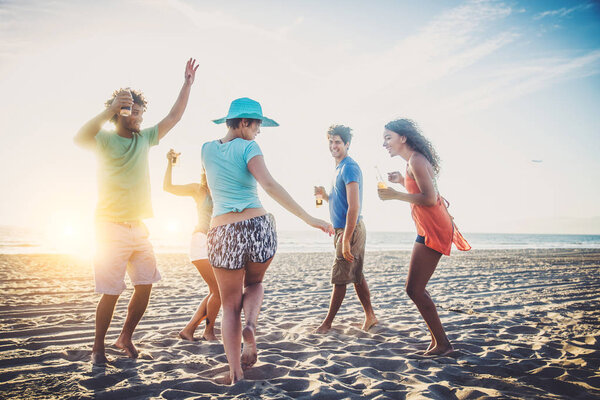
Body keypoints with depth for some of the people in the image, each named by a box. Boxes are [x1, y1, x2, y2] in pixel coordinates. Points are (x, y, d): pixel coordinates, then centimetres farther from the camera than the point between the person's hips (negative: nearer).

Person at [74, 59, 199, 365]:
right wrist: (110, 110, -32)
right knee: (111, 293, -3)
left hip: (139, 227, 6)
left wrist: (187, 84, 6)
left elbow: (173, 117, 11)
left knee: (145, 285, 4)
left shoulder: (145, 139, 11)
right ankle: (98, 347, 16)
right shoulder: (105, 139, -4)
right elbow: (80, 138, -26)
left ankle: (125, 337, 23)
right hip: (111, 227, -5)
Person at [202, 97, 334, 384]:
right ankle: (250, 325, -1)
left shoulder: (207, 149, 11)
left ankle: (235, 374, 11)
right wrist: (307, 218, -22)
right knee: (254, 283, 28)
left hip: (223, 233, 2)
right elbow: (270, 186, -18)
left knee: (230, 306, 15)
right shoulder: (248, 147, -3)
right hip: (258, 227, -2)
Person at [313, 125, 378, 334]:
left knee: (339, 279, -2)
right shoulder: (340, 168, 17)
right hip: (344, 230, 10)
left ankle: (327, 324, 6)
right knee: (356, 276, 14)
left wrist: (346, 240, -24)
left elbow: (354, 207, -22)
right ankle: (370, 317, 24)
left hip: (350, 230, -10)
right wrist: (324, 194, 5)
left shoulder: (349, 168, -15)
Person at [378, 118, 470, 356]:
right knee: (416, 288, 15)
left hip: (433, 230, -11)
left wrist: (396, 195, -19)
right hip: (430, 228, 11)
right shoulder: (415, 161, 17)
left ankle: (442, 343, 1)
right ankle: (437, 341, 23)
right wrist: (401, 181, 16)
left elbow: (430, 198, -21)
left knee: (414, 289, -9)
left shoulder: (416, 161, -13)